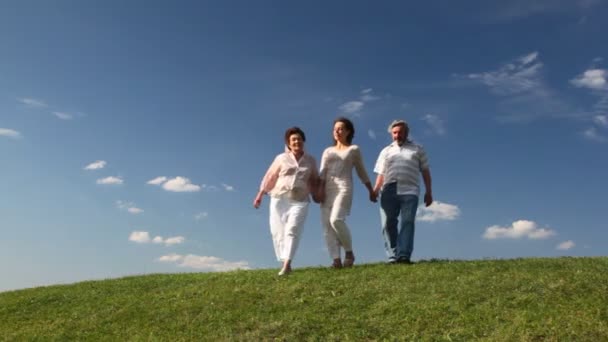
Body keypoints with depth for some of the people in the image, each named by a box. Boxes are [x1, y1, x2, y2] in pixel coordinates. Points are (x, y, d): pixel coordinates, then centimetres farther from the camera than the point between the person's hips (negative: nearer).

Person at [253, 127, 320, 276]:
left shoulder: (311, 160, 10)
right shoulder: (281, 158, 4)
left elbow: (314, 180, 21)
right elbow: (270, 177, 6)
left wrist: (317, 196, 18)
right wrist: (260, 195, 3)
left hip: (300, 201, 0)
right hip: (279, 199, 1)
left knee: (292, 230, -17)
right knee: (278, 231, -1)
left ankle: (286, 264, -25)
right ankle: (285, 264, 9)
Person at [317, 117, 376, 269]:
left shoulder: (354, 150, 14)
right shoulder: (327, 151, 23)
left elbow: (362, 172, 17)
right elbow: (322, 172, 10)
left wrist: (371, 191, 16)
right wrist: (320, 189, -6)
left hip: (343, 187, -4)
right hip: (328, 189, 5)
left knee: (336, 220, -25)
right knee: (327, 224, -9)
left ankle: (349, 251, -6)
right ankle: (336, 260, -12)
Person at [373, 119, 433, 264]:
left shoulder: (417, 149, 19)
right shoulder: (386, 151, 23)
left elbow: (425, 171, 15)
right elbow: (381, 174, 16)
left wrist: (429, 192, 5)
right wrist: (375, 191, 0)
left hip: (409, 191, -2)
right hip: (389, 191, 2)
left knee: (407, 222, -15)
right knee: (388, 223, -6)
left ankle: (404, 255, -22)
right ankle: (393, 256, -3)